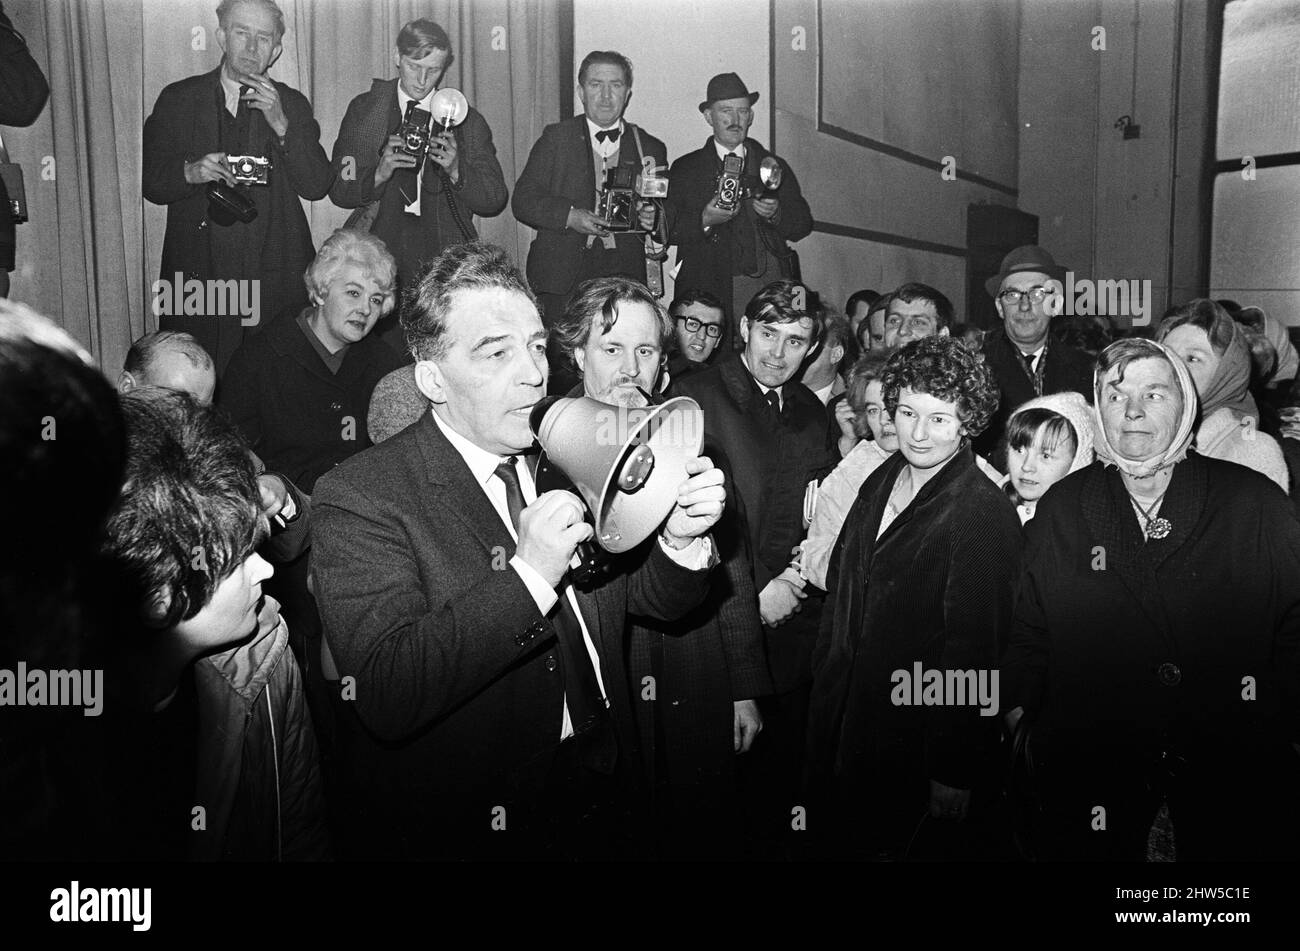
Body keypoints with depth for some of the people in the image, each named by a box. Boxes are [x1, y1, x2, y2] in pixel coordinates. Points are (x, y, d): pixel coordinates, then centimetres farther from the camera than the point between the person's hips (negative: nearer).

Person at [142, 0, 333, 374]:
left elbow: (317, 187, 0)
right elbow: (151, 183, 7)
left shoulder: (291, 104, 10)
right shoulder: (177, 99, 10)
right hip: (197, 272, 1)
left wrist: (281, 124, -11)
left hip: (274, 276, 0)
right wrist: (190, 173, -14)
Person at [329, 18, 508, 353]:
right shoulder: (364, 110, 9)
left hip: (445, 262, 0)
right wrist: (380, 173, -15)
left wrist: (457, 171, -14)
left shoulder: (467, 121, 7)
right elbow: (338, 190, 5)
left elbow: (495, 201, 4)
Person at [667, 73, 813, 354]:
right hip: (712, 289, -2)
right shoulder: (685, 169, 12)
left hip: (772, 286, 2)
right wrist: (705, 220, -14)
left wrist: (775, 214, -8)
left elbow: (804, 225, 12)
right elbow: (666, 230, 3)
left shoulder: (774, 166, 18)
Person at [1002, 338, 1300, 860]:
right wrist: (1017, 709, -7)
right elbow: (1030, 635, 5)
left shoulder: (1256, 502, -1)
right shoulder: (1060, 509, 2)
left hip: (1232, 768, 0)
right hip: (1089, 766, 1)